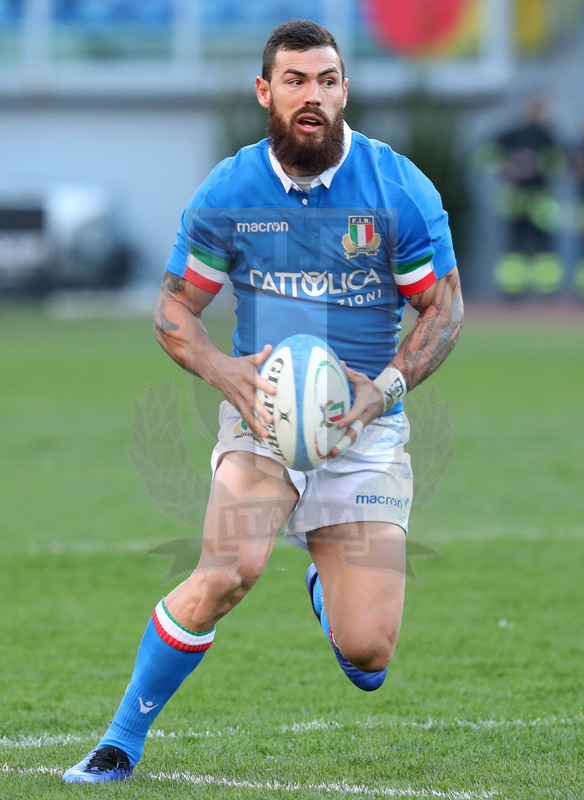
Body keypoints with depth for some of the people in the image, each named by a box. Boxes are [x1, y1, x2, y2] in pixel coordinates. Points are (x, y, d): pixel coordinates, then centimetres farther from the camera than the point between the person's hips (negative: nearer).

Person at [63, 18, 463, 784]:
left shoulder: (401, 190, -5)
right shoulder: (227, 194, -2)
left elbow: (444, 308, 2)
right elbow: (175, 306, 6)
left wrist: (384, 387, -15)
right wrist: (223, 371, -14)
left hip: (365, 429, 0)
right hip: (260, 414, 0)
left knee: (367, 652, -6)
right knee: (229, 571, -29)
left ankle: (327, 590, 33)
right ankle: (121, 742, -14)